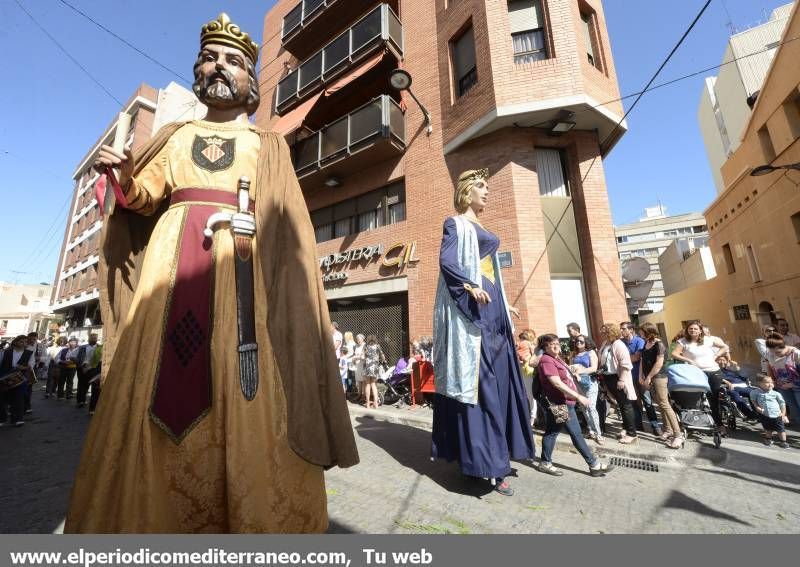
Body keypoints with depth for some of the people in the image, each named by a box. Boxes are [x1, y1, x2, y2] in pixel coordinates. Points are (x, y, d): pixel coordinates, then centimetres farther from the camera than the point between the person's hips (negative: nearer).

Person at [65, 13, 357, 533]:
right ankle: (150, 519, 12)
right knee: (156, 390, -2)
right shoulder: (177, 135, 27)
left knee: (244, 400, -8)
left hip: (242, 266, -2)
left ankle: (253, 519, 5)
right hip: (173, 259, 3)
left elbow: (286, 225, 7)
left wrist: (283, 281, -8)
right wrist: (125, 175, -5)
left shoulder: (269, 146, 19)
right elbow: (144, 197, 17)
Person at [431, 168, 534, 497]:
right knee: (478, 382, -10)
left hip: (491, 311, 9)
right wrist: (470, 287, -28)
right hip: (471, 311, -9)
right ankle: (485, 461, -2)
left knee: (499, 380, 9)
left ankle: (495, 453, 21)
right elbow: (447, 261, -15)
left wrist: (504, 305, 23)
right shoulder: (456, 224, 0)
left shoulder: (481, 230, 25)